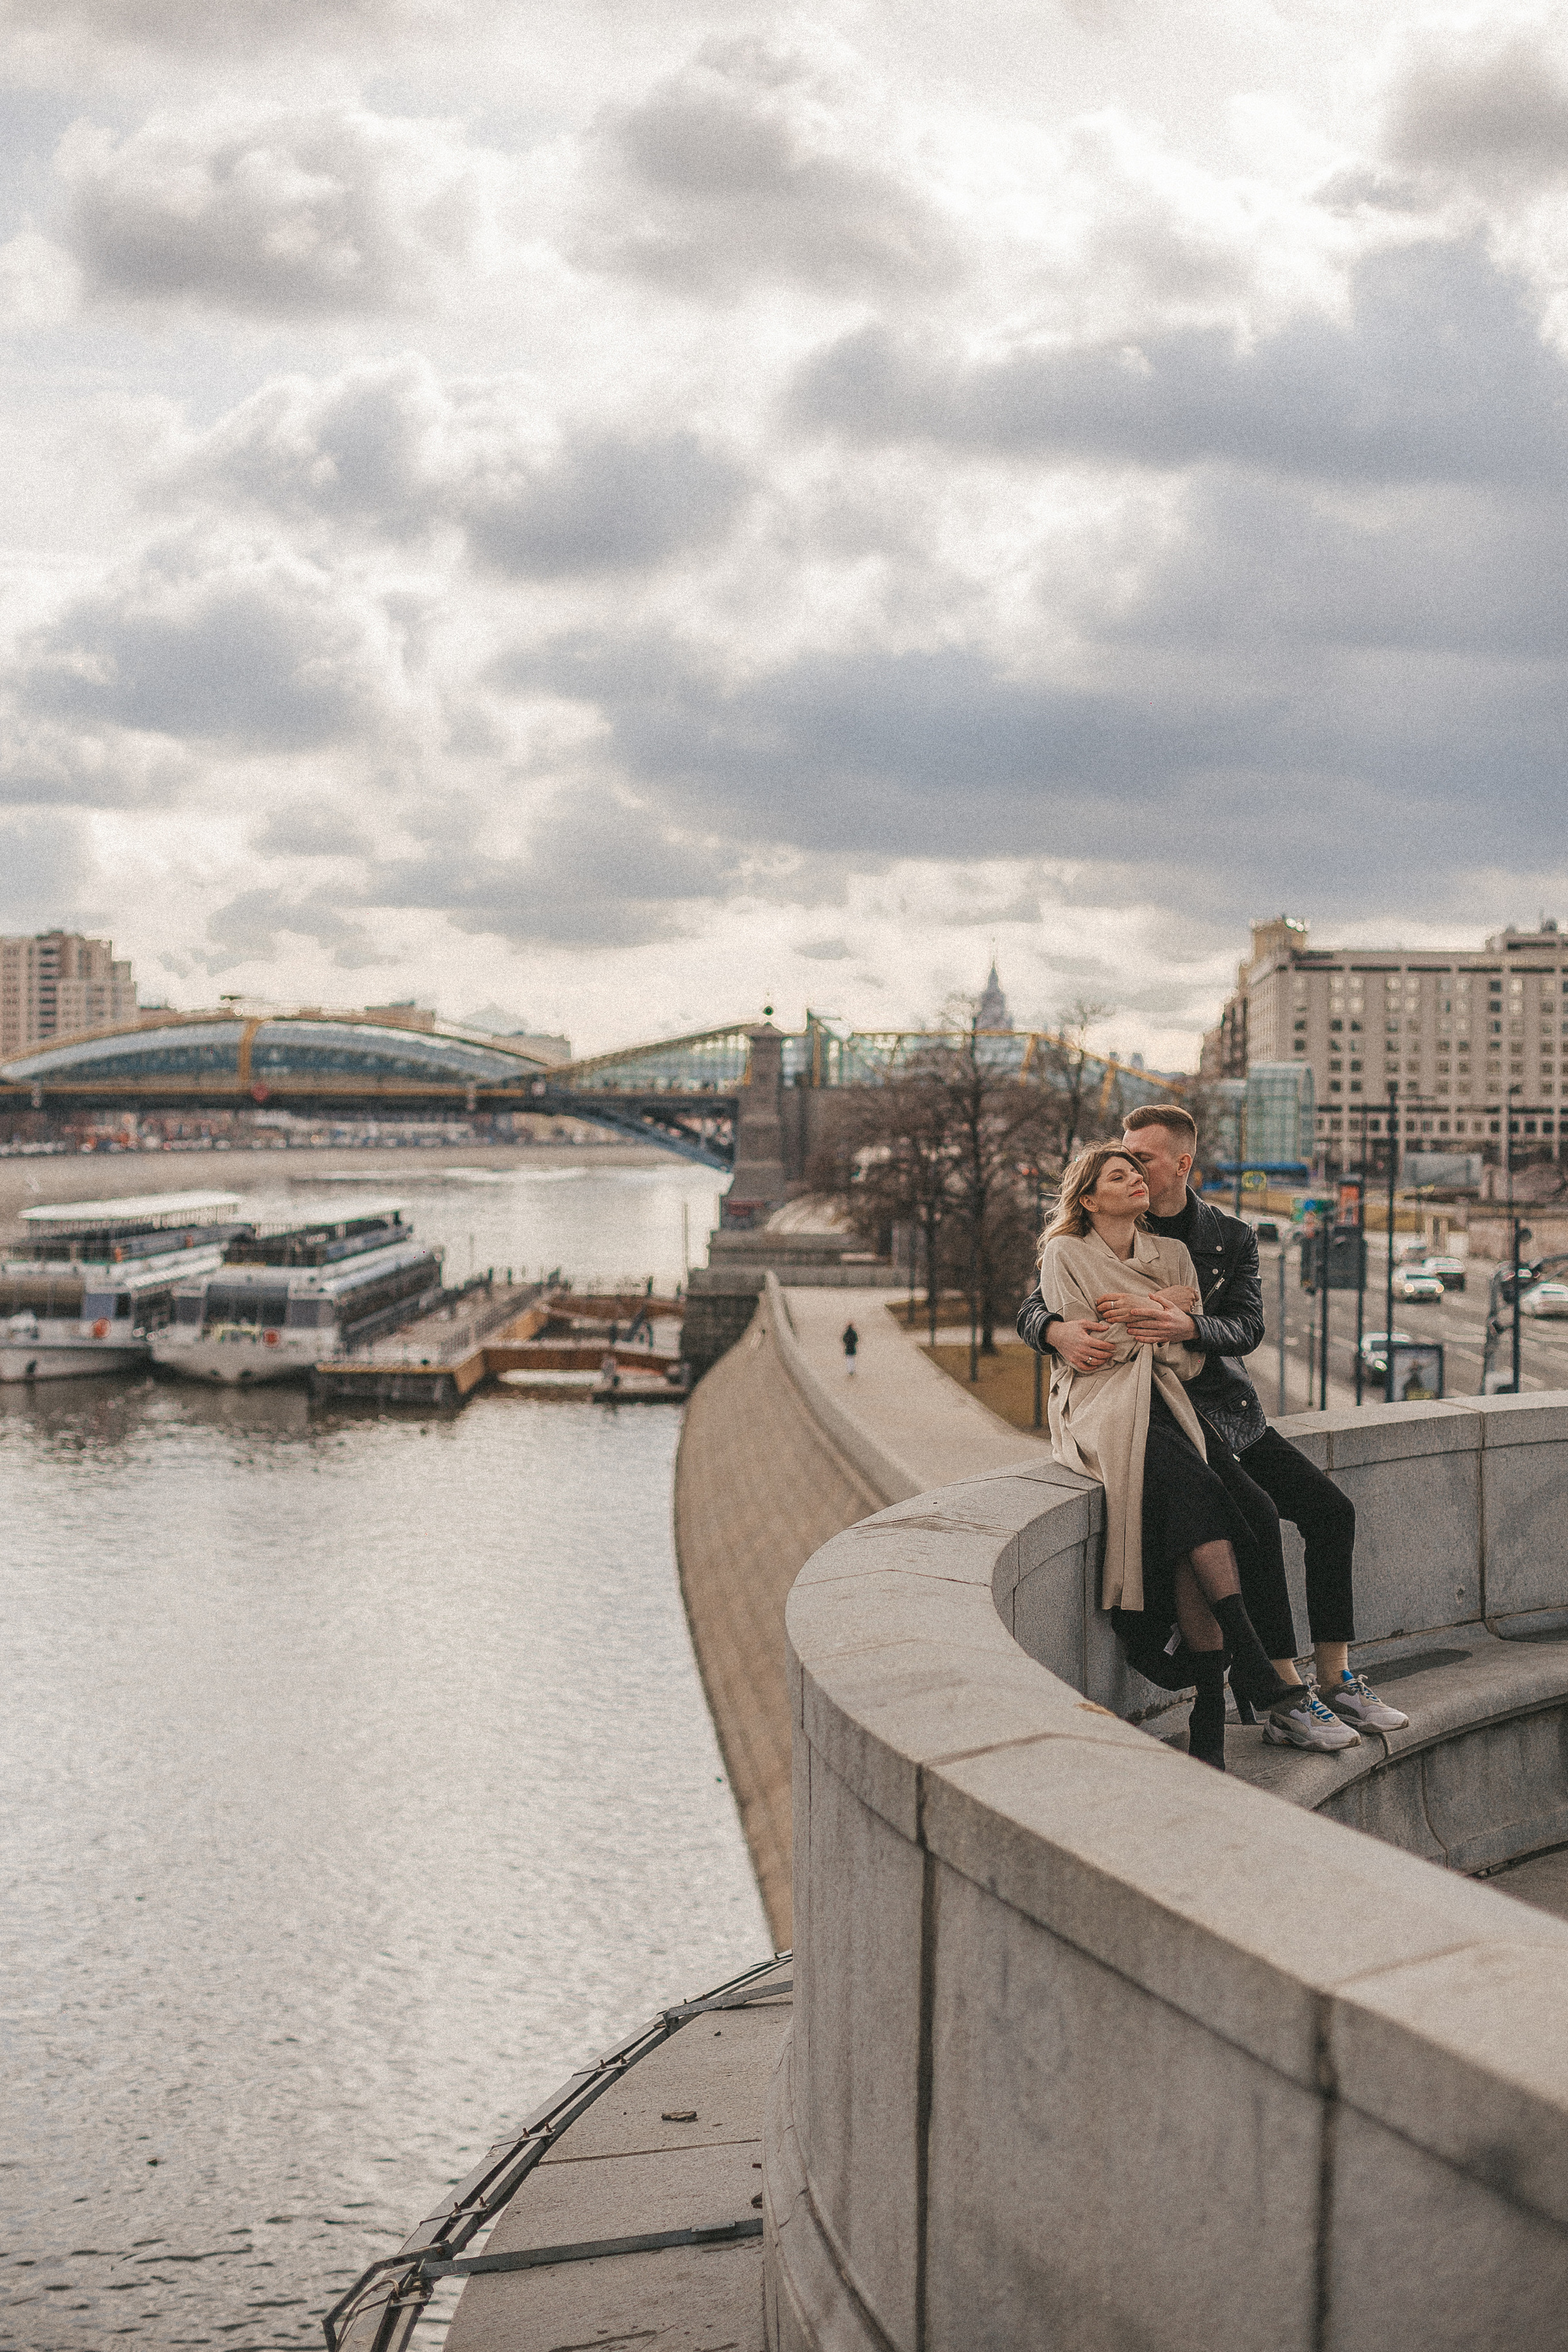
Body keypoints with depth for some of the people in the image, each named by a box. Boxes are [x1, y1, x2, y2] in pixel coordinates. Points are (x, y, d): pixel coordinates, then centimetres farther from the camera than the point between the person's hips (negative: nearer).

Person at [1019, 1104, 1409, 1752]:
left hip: (1230, 1410, 5)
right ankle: (1284, 1698, -22)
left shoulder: (1231, 1238, 7)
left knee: (1331, 1509, -8)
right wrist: (1060, 1331, -29)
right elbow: (1032, 1307, -4)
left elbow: (1248, 1325, -7)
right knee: (1256, 1514, -26)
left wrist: (1186, 1326, -29)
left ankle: (1334, 1680, 2)